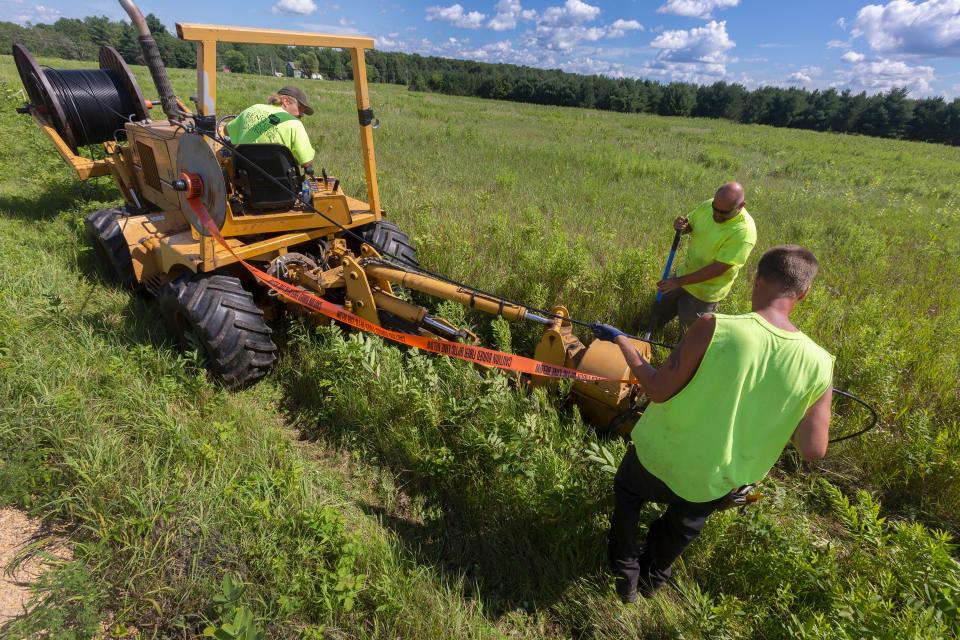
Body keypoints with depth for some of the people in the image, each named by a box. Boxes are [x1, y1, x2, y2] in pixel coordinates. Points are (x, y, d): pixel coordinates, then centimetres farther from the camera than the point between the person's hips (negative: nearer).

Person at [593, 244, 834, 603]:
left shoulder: (715, 328, -29)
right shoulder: (819, 365, -18)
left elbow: (658, 390, -21)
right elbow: (813, 451, -12)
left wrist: (622, 342, -8)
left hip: (659, 458, -3)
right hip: (715, 484, 4)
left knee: (627, 489, 32)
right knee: (685, 525, 36)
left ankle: (625, 572, 45)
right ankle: (653, 576, 61)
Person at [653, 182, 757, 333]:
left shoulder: (744, 231, -30)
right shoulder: (707, 206, -11)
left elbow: (719, 268, -30)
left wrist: (679, 282, -29)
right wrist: (680, 225, -20)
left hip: (704, 292, -6)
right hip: (684, 273, 6)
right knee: (658, 317, 23)